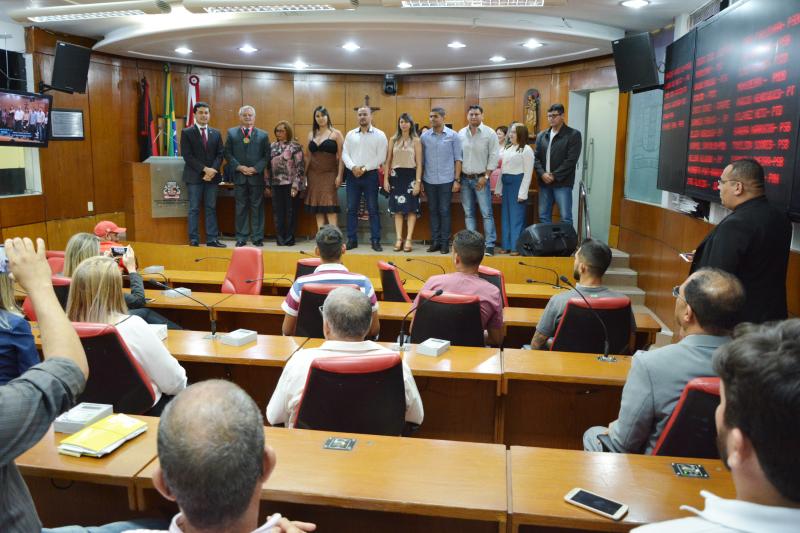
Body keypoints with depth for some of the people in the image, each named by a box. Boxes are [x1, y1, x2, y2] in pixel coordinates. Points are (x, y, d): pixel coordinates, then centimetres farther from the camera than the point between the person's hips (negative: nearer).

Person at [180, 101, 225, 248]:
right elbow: (187, 156, -7)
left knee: (211, 208, 5)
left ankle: (212, 239, 8)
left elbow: (220, 154, 7)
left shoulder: (216, 133, 12)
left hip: (212, 176, 3)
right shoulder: (187, 133, 1)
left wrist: (213, 170, -10)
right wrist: (204, 169, -15)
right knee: (194, 209, 0)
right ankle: (194, 240, 5)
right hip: (194, 176, -3)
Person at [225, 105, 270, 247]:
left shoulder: (263, 135, 6)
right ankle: (241, 238, 10)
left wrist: (255, 169, -10)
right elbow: (228, 154, 5)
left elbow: (266, 155, 3)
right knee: (241, 208, 5)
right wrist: (239, 167, -9)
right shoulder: (231, 133, 8)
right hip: (239, 176, 1)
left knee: (257, 207, 2)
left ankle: (257, 237, 8)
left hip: (257, 176, -1)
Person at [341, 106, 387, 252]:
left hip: (370, 175, -3)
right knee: (351, 208, 5)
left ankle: (376, 241, 4)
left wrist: (364, 169, -12)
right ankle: (352, 239, 12)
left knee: (373, 209, 0)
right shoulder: (350, 134, 10)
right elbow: (345, 154, 5)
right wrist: (353, 167, -13)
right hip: (352, 175, 3)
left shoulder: (379, 135, 0)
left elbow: (381, 157, -7)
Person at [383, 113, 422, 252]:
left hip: (410, 175, -2)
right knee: (398, 209, 3)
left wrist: (418, 181, -10)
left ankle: (409, 239, 2)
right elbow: (388, 161, 10)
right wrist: (385, 179, 3)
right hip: (396, 175, 2)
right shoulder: (393, 140, 9)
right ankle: (399, 239, 7)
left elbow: (419, 163, -2)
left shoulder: (416, 141, 1)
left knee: (411, 208, -2)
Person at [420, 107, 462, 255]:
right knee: (433, 211, 8)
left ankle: (445, 242, 10)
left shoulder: (453, 135, -1)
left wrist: (457, 180, -5)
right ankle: (435, 241, 16)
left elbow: (457, 159, 0)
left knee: (444, 211, 2)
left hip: (446, 181, -2)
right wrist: (419, 181, 3)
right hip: (429, 181, 2)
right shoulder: (424, 136, 4)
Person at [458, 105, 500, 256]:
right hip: (465, 178, 4)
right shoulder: (461, 134, 6)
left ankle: (490, 245, -3)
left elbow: (494, 157, -5)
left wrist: (485, 177, -9)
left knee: (486, 213, -6)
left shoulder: (489, 133, -4)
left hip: (481, 178, -3)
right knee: (468, 213, 8)